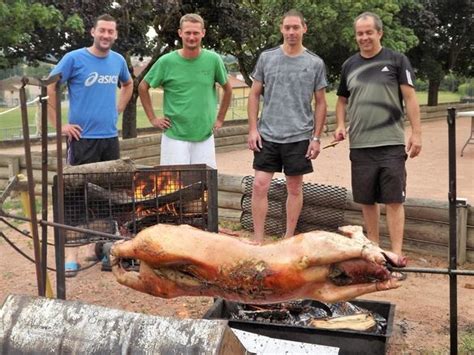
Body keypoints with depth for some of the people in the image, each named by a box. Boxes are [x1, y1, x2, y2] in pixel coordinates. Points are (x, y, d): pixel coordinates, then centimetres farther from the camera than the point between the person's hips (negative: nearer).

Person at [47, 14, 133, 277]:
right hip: (82, 138, -5)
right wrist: (59, 124, -10)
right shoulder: (74, 58, -8)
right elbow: (49, 88, -8)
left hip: (110, 137, 5)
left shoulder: (118, 60, 7)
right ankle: (71, 255, 2)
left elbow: (128, 85, 26)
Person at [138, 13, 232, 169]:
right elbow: (143, 87, 8)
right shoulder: (167, 61, -4)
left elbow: (227, 89, 14)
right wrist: (152, 118, 3)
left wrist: (220, 119, 10)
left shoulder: (213, 60, -1)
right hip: (175, 137, -2)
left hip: (205, 137, 2)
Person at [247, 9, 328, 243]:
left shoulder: (315, 63, 2)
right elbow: (254, 94, 8)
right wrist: (253, 128, -1)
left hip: (299, 137, 0)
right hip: (268, 135, 1)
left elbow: (320, 103, 5)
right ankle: (258, 239, 9)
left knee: (294, 188, 7)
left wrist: (316, 137, 0)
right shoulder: (266, 58, 4)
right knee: (260, 185, -2)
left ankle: (289, 239, 20)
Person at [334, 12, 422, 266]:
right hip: (360, 145, 4)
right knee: (367, 200, 11)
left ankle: (396, 255, 0)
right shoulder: (350, 65, 12)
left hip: (391, 144, -4)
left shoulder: (396, 60, 1)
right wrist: (340, 125, 4)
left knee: (394, 200, -4)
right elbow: (342, 100, 20)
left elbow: (410, 98, -2)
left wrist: (416, 133, -9)